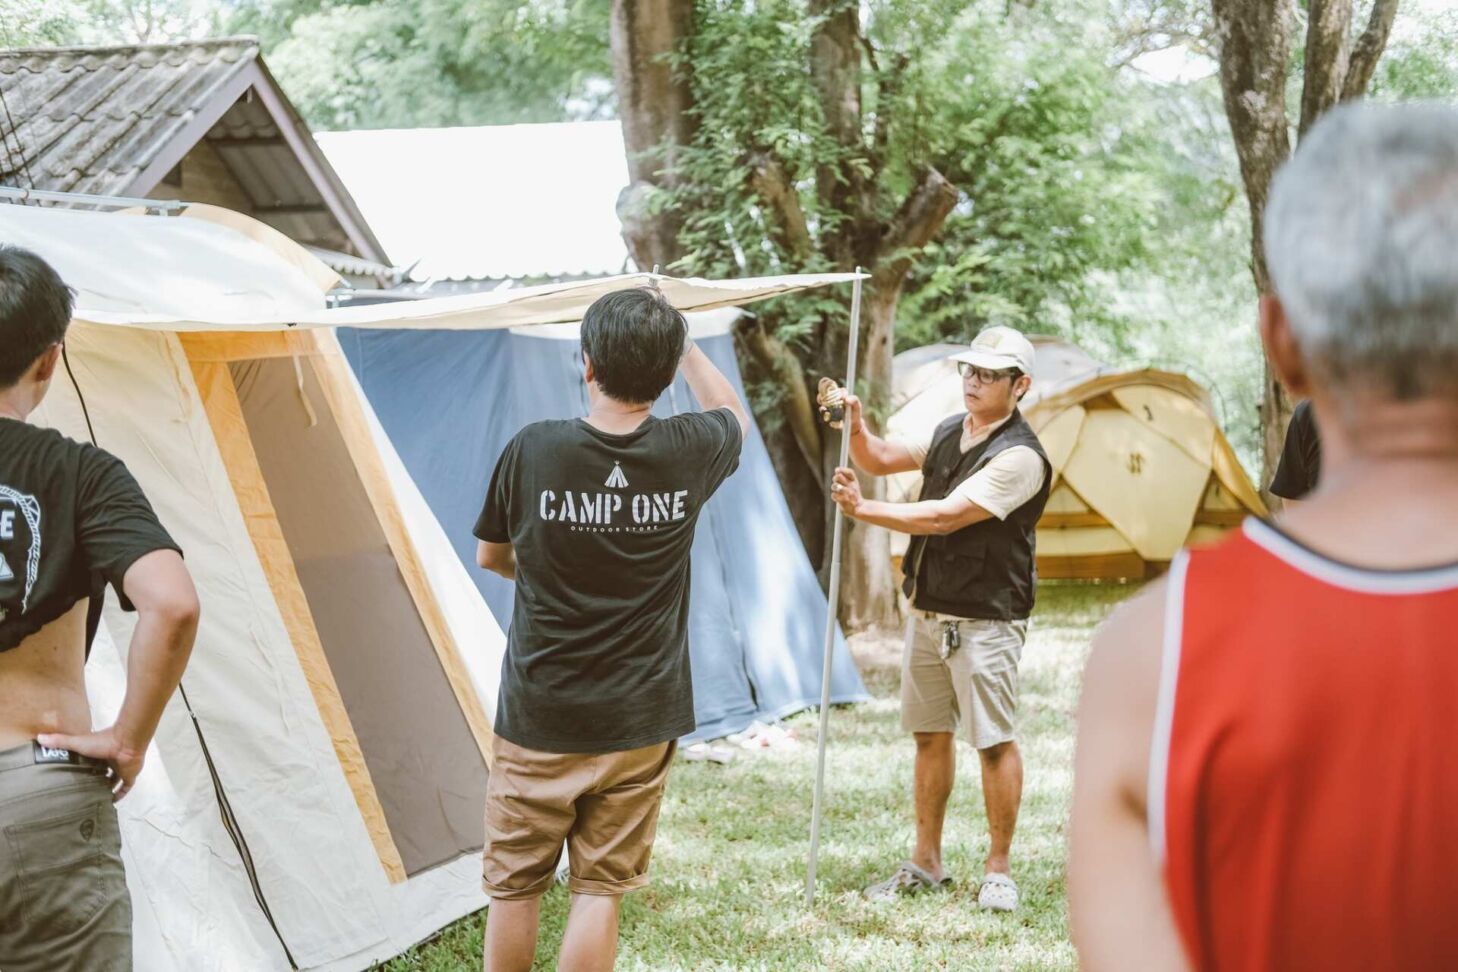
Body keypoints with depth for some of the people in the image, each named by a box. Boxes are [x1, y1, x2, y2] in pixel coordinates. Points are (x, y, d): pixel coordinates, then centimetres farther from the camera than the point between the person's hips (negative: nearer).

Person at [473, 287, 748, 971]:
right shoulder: (689, 454, -9)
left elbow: (491, 557, 6)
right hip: (640, 725, 1)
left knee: (513, 884, 13)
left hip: (538, 719, -1)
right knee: (601, 887, 8)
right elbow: (734, 418, 18)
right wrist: (681, 343, 20)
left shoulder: (533, 451, -14)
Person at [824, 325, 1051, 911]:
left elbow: (944, 517, -22)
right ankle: (925, 864, 22)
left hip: (985, 620, -8)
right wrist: (856, 428, -8)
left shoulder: (1018, 458, -17)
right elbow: (881, 460, 13)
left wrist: (863, 510, -21)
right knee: (930, 736, 13)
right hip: (928, 613, 8)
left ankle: (998, 869, 5)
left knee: (993, 743, -5)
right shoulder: (950, 433, 10)